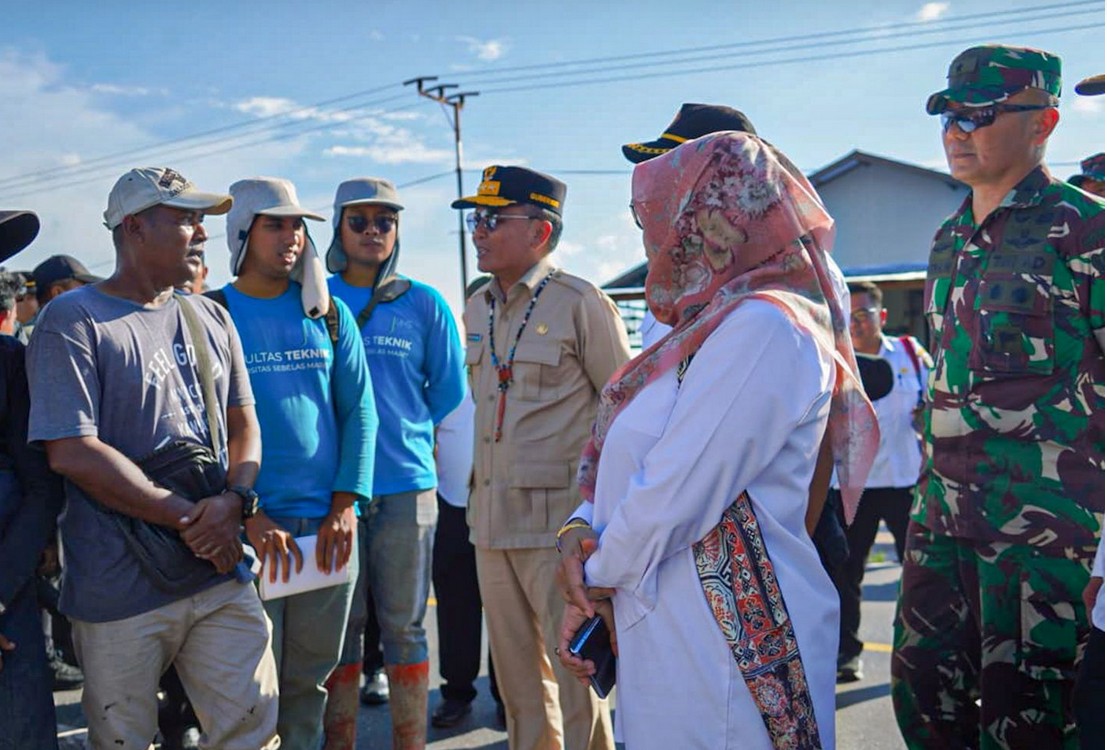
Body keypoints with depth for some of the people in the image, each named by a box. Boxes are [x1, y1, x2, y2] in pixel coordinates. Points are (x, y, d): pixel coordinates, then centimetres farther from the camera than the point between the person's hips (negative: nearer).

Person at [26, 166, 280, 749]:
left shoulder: (210, 319, 12)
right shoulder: (71, 321, -7)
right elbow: (71, 453, -15)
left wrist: (231, 504, -8)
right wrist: (189, 518, -15)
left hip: (221, 576, 5)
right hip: (120, 591, -4)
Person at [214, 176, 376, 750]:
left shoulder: (329, 314, 8)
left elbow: (358, 411, 5)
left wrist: (344, 507, -4)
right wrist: (249, 516, -14)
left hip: (329, 526, 3)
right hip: (250, 529, -3)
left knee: (312, 679, 14)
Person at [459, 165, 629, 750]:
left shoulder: (580, 304, -9)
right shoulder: (477, 309, 12)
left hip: (561, 520, -6)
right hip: (491, 521, 7)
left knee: (575, 674, 1)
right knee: (517, 676, 15)